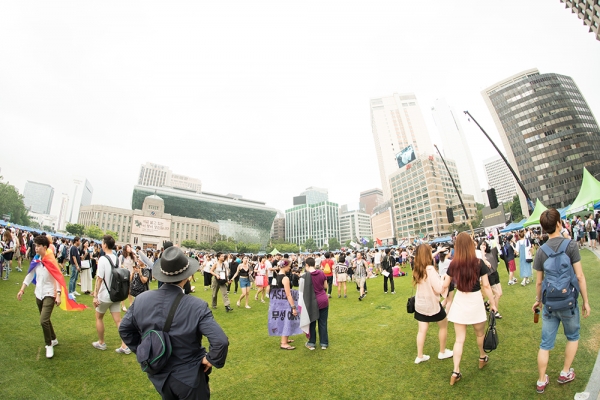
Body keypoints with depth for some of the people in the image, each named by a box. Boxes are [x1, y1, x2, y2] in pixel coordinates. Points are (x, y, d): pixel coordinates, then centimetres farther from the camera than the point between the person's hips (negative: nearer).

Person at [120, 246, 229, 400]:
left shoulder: (141, 299, -15)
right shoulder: (197, 306, -28)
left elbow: (124, 329, 1)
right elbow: (221, 341, -32)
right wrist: (212, 359, -14)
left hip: (158, 375, 5)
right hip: (188, 378, -4)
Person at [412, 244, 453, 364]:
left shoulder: (417, 269, -1)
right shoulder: (430, 269, -25)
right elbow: (439, 289, -26)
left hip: (420, 304, 6)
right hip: (432, 304, -6)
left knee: (422, 330, 13)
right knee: (444, 325, 20)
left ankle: (419, 356, 19)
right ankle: (442, 352, 34)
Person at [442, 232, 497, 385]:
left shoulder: (453, 264, -7)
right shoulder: (479, 263, -12)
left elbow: (445, 285, -2)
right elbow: (486, 285, -9)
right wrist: (493, 303, 2)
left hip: (459, 301, 1)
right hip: (475, 301, -1)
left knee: (459, 339, 9)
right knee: (480, 333, 26)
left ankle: (456, 372, 7)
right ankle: (482, 358, 49)